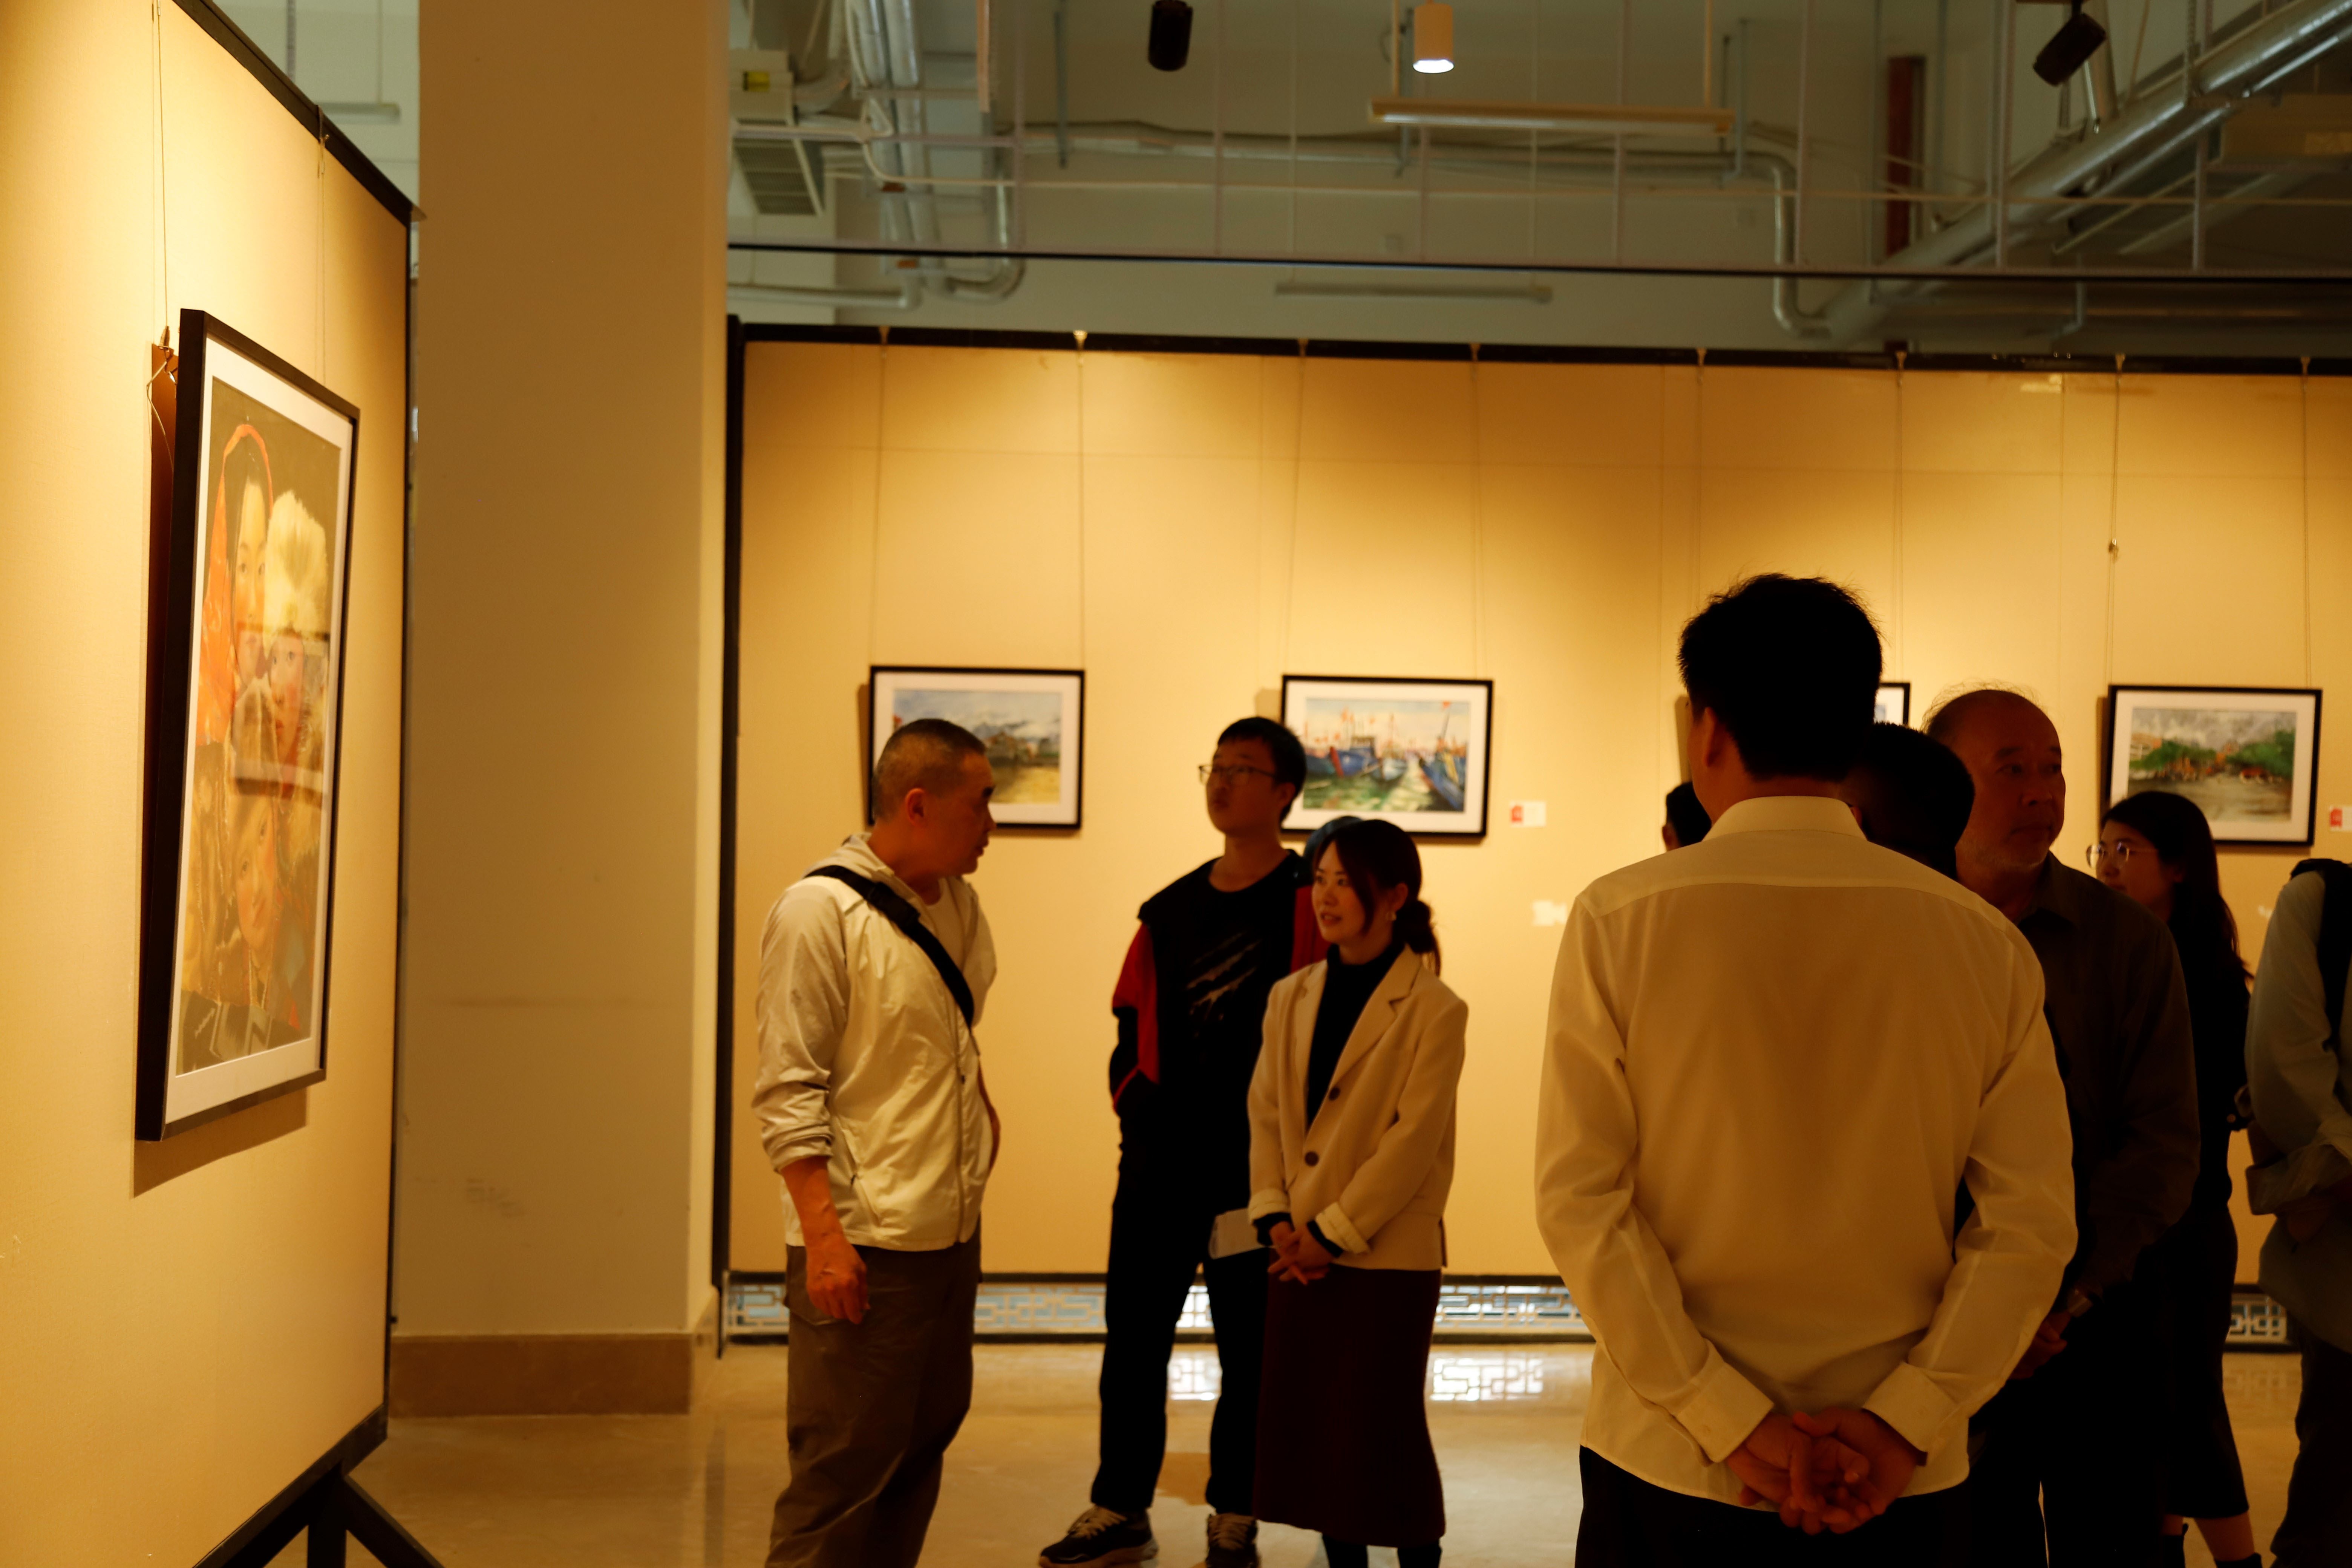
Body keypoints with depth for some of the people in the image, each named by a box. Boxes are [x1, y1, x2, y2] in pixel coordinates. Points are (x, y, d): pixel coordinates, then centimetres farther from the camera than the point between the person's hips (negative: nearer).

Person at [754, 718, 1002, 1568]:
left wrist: (972, 1093, 12)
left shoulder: (958, 906, 10)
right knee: (843, 1469, -3)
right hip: (865, 1245, -8)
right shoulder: (820, 910, -13)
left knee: (921, 1448, 15)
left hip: (951, 1234, 8)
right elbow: (788, 1093, -15)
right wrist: (825, 1238, -19)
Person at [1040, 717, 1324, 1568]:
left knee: (1249, 1345, 5)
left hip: (1255, 1161, -5)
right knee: (1132, 1331, 8)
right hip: (1160, 1157, 5)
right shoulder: (1169, 910, 12)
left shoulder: (1309, 899, -4)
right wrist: (1132, 1099, 4)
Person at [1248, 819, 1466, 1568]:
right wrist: (1276, 1218, -6)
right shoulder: (1291, 998, 9)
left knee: (1382, 1433, 1)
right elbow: (1265, 1113, 7)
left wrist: (1333, 1232, -15)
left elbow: (1415, 1140, -14)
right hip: (1301, 1252, 5)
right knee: (1310, 1427, 9)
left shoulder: (1435, 1011, -9)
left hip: (1387, 1255, -5)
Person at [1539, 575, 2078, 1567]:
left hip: (1671, 1476, -2)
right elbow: (2033, 1221, -7)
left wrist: (1732, 1422, -12)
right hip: (1903, 1486, 2)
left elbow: (1578, 1201, -13)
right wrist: (1901, 1422, -8)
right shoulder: (1983, 940, -3)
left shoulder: (1619, 920, -9)